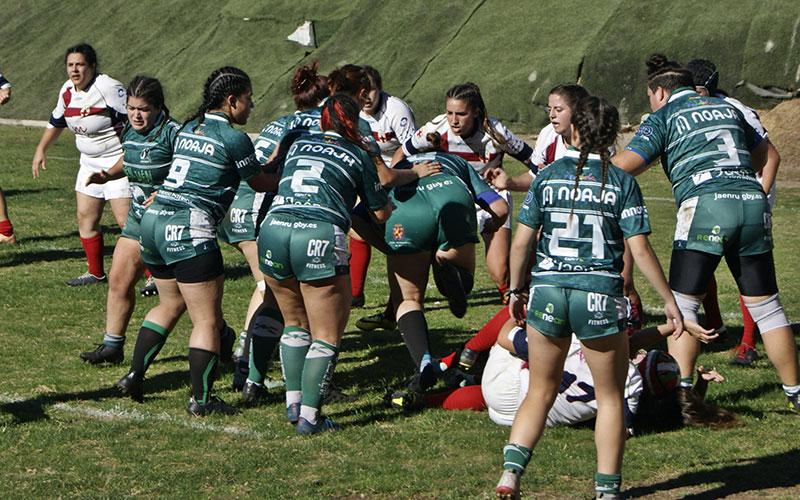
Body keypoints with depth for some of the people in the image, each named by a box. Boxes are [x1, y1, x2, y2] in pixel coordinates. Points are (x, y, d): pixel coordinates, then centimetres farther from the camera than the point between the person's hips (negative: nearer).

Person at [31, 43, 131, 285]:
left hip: (118, 163, -8)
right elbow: (56, 122, 21)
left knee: (126, 220, -13)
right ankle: (96, 273, 25)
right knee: (85, 217, 10)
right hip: (89, 163, 8)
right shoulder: (67, 91, 3)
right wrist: (41, 150, 22)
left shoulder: (108, 88, -21)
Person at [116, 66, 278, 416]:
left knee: (169, 304, 26)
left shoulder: (187, 129, 15)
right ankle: (201, 400, 3)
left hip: (153, 219, 8)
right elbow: (261, 183, 7)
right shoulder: (233, 138, -7)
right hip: (188, 230, -8)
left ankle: (134, 376, 23)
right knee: (208, 320, 0)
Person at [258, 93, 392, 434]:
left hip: (273, 228, 4)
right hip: (319, 236, -4)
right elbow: (381, 213, 22)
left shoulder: (298, 145, 24)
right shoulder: (358, 156, 15)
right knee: (326, 338, 5)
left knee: (295, 325, 23)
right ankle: (309, 417, 0)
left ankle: (293, 404, 19)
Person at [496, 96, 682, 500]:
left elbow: (521, 241, 3)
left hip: (547, 291, 2)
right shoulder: (622, 183, -2)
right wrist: (668, 300, 1)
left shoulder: (547, 176, 3)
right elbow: (639, 248, -6)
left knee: (540, 392, 15)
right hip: (600, 297, -2)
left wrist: (514, 290, 16)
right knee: (610, 397, 12)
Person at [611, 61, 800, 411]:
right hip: (753, 202, 5)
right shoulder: (728, 108, 24)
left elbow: (625, 165, -3)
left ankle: (683, 390, -7)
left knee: (683, 303, 3)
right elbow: (761, 153, 36)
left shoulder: (663, 117, 9)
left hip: (705, 204, -5)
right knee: (766, 306, 11)